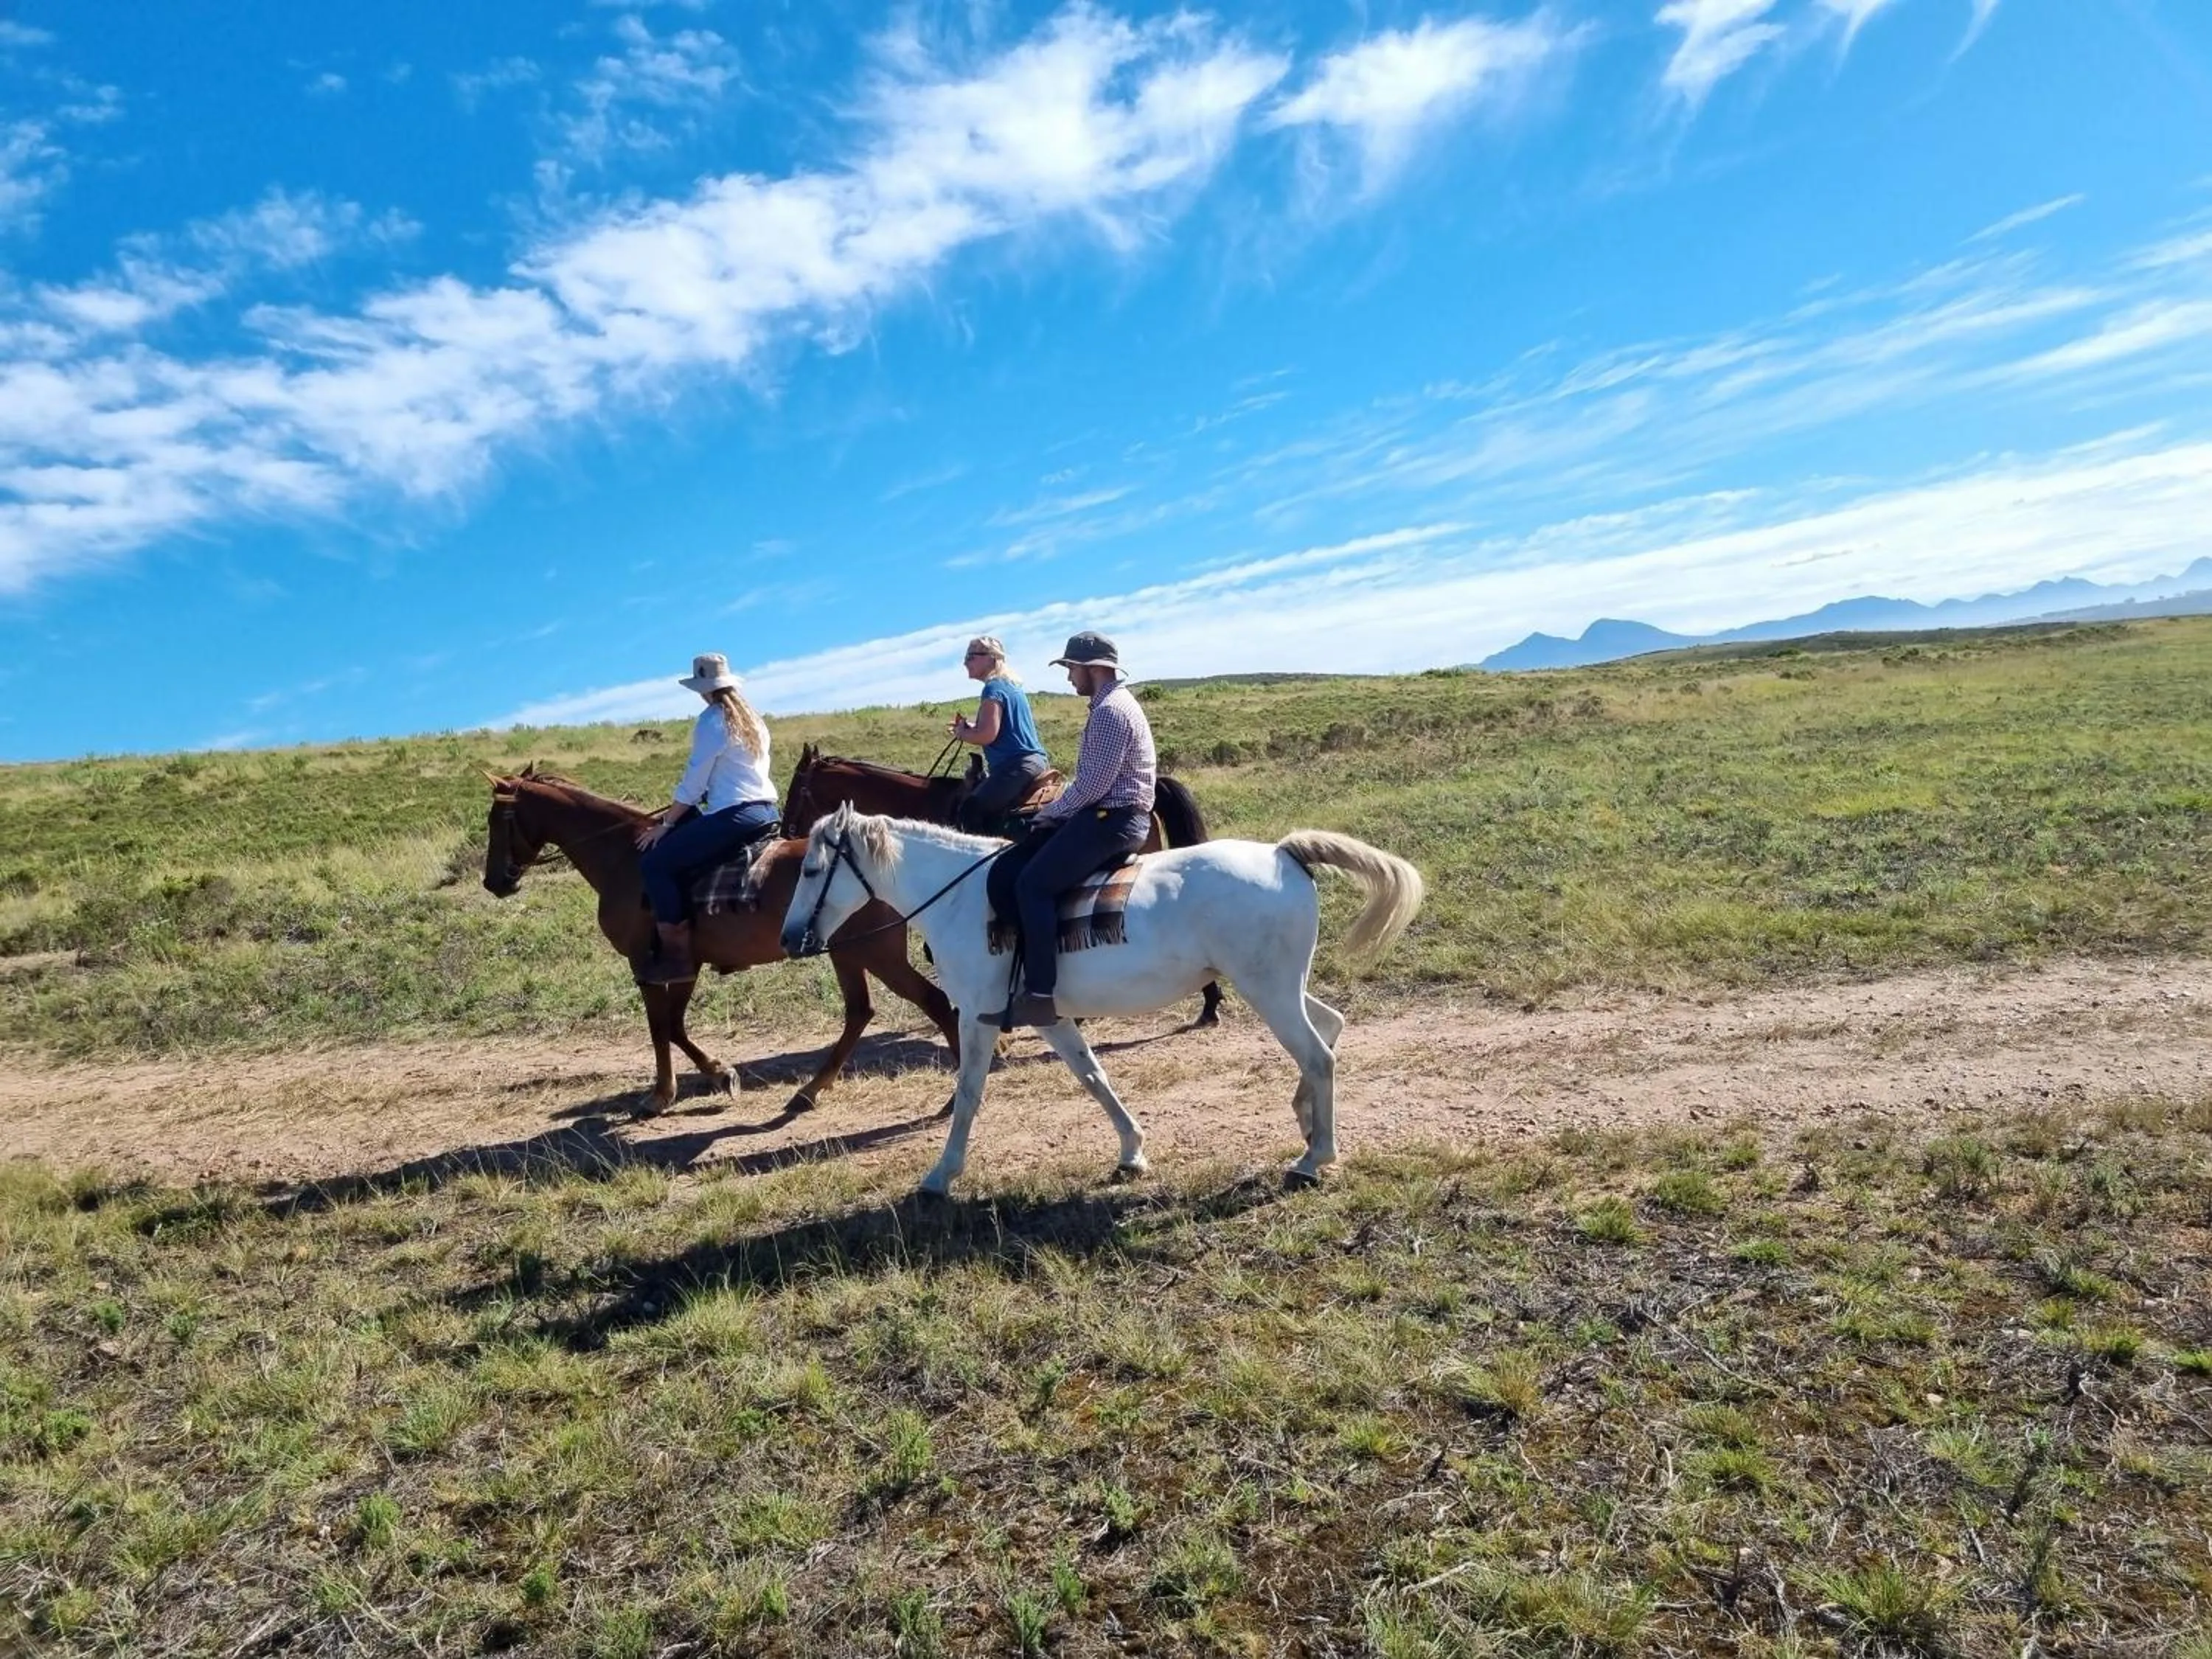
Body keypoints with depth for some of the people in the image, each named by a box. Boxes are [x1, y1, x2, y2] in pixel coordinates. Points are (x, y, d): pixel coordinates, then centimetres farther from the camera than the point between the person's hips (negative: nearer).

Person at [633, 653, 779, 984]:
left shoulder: (711, 720, -6)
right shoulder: (753, 720, 20)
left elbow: (694, 782, -7)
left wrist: (666, 824, 3)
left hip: (735, 815, -10)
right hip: (767, 811, 10)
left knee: (655, 863, -5)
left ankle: (677, 957, -9)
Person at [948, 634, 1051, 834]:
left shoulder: (994, 688, -11)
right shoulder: (1013, 686, 20)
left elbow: (987, 734, -20)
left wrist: (961, 733, 0)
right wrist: (969, 725, 18)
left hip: (1016, 765, -11)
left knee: (970, 810, -18)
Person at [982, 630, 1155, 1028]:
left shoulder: (1111, 711, -14)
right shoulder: (1109, 706, 21)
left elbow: (1093, 785, -20)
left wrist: (1050, 812, -6)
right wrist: (1056, 809, 13)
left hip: (1113, 819, -10)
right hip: (1103, 813, 10)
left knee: (1034, 884, -21)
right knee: (1004, 873, 2)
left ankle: (1040, 996, -22)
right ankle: (1021, 971, 3)